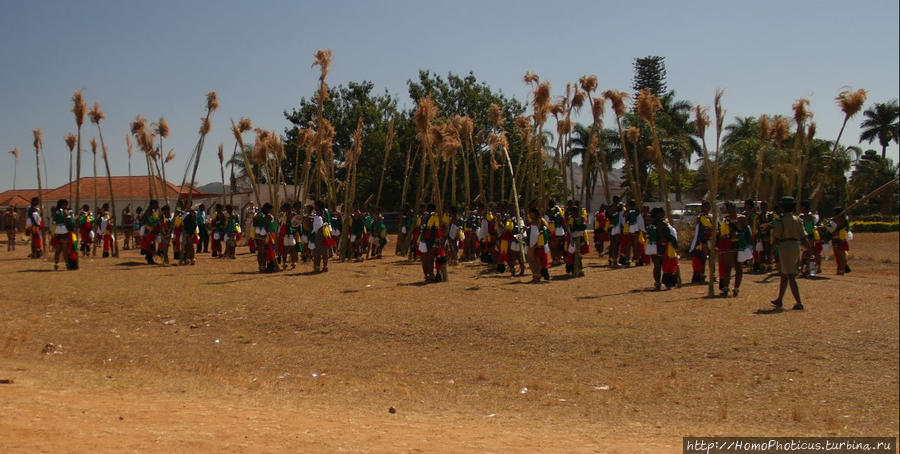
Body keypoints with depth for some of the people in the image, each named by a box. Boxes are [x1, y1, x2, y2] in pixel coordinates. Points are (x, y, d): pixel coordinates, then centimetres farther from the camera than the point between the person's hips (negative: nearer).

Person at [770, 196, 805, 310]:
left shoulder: (781, 220, -12)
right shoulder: (798, 219, 6)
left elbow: (776, 237, -10)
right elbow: (802, 235, 7)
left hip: (785, 247, -7)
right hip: (796, 246, 7)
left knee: (790, 277, -6)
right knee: (784, 275, 19)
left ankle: (799, 303, -12)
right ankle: (779, 300, 28)